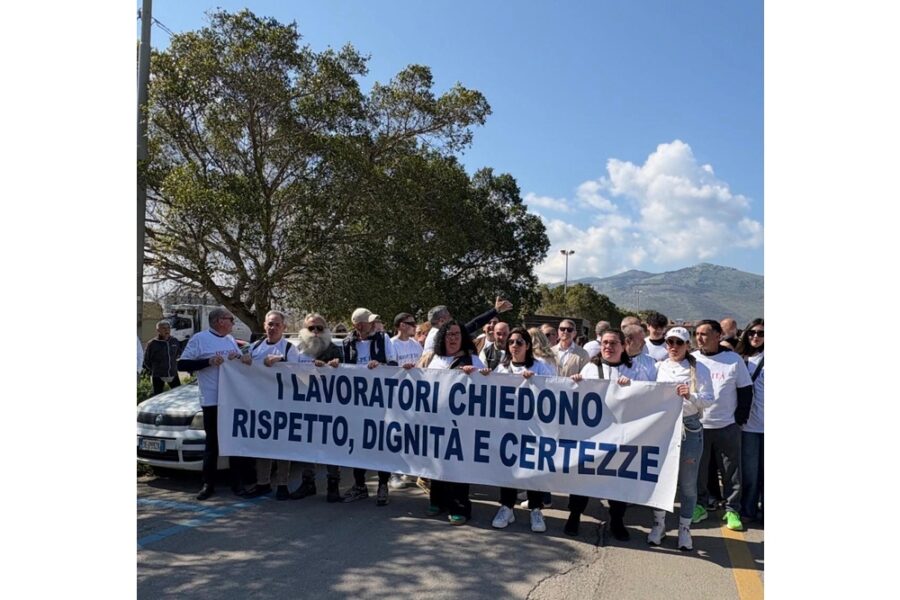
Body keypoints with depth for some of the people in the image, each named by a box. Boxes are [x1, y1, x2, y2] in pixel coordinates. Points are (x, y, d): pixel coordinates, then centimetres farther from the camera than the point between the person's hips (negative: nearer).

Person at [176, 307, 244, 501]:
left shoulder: (231, 340, 15)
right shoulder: (199, 339, -2)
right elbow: (182, 364, -6)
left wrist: (238, 358, 0)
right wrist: (208, 361, -16)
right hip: (212, 401, -5)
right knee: (212, 444, 3)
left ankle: (237, 483, 18)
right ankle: (208, 484, 15)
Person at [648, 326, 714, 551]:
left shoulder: (699, 370, 2)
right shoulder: (659, 368, 8)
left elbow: (709, 399, -4)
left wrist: (691, 396, -23)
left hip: (690, 428, -2)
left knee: (687, 482, 6)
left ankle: (684, 528, 21)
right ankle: (658, 524, 24)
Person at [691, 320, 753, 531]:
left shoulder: (734, 360, -1)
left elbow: (746, 390, 3)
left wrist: (740, 418, -4)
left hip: (727, 426, -1)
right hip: (697, 426, 1)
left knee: (731, 471, 6)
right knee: (698, 469, 8)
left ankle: (732, 510, 18)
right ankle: (699, 506, 22)